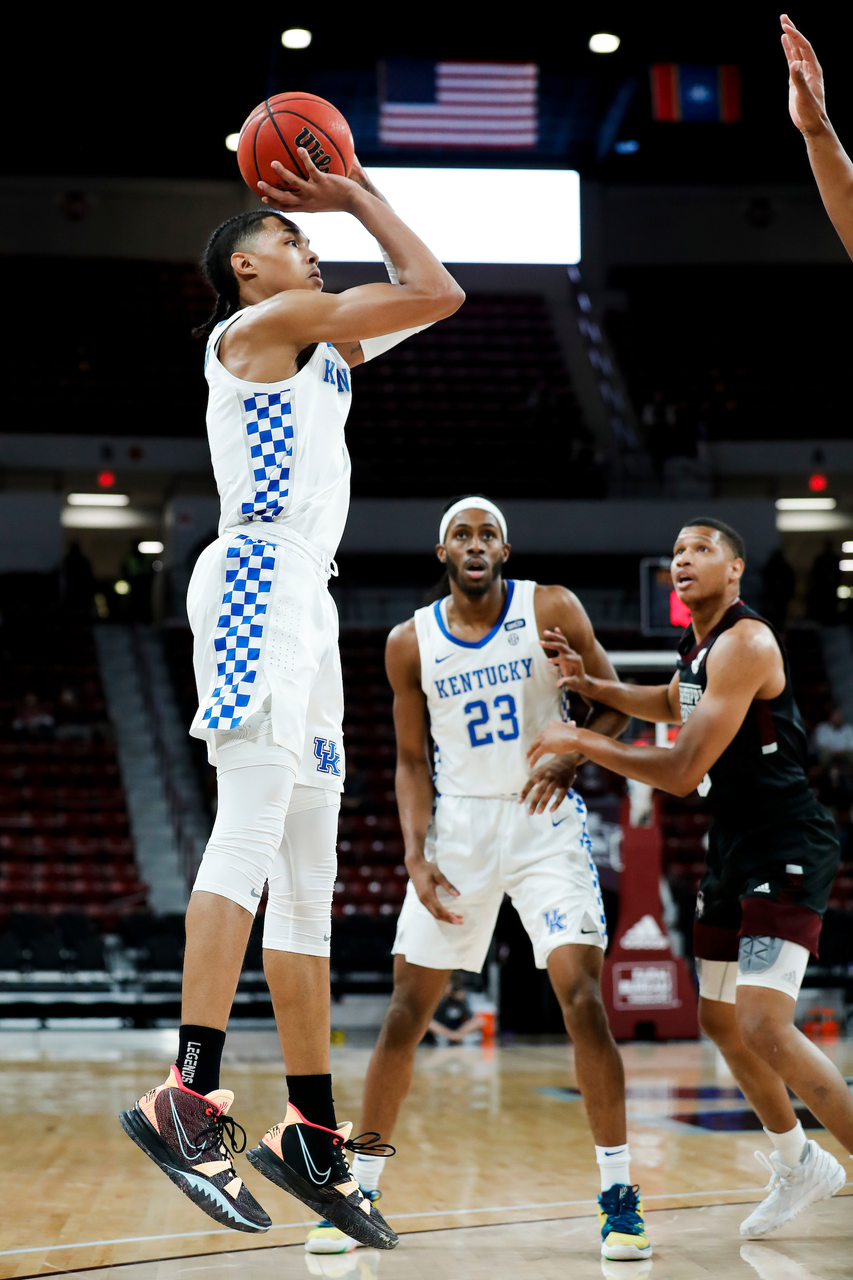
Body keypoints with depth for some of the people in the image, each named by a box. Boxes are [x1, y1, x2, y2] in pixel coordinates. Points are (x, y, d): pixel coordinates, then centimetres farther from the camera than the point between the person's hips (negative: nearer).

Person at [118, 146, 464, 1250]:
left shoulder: (322, 342, 27)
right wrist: (355, 197, 10)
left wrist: (361, 191, 28)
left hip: (303, 601, 10)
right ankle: (188, 1097, -32)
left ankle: (311, 1134, 8)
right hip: (258, 578, -10)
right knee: (250, 832, -23)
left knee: (306, 880, 7)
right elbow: (430, 291, -1)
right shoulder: (258, 321, 2)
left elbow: (433, 297, 31)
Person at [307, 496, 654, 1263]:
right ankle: (361, 1190, 13)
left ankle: (619, 1194, -3)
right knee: (406, 1012, 1)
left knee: (581, 997, -14)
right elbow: (412, 762, 6)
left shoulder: (551, 610, -5)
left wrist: (571, 759, -19)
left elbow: (614, 705, 1)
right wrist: (417, 855, -7)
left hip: (544, 819, -2)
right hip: (458, 824, 2)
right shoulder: (411, 644, 1)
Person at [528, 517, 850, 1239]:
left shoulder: (745, 642, -18)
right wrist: (590, 685, 18)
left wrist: (582, 742, -14)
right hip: (732, 852, 10)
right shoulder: (699, 646, 12)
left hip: (786, 853, -10)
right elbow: (670, 705, 36)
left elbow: (683, 772, -22)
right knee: (721, 1022, 16)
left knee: (766, 1027, -21)